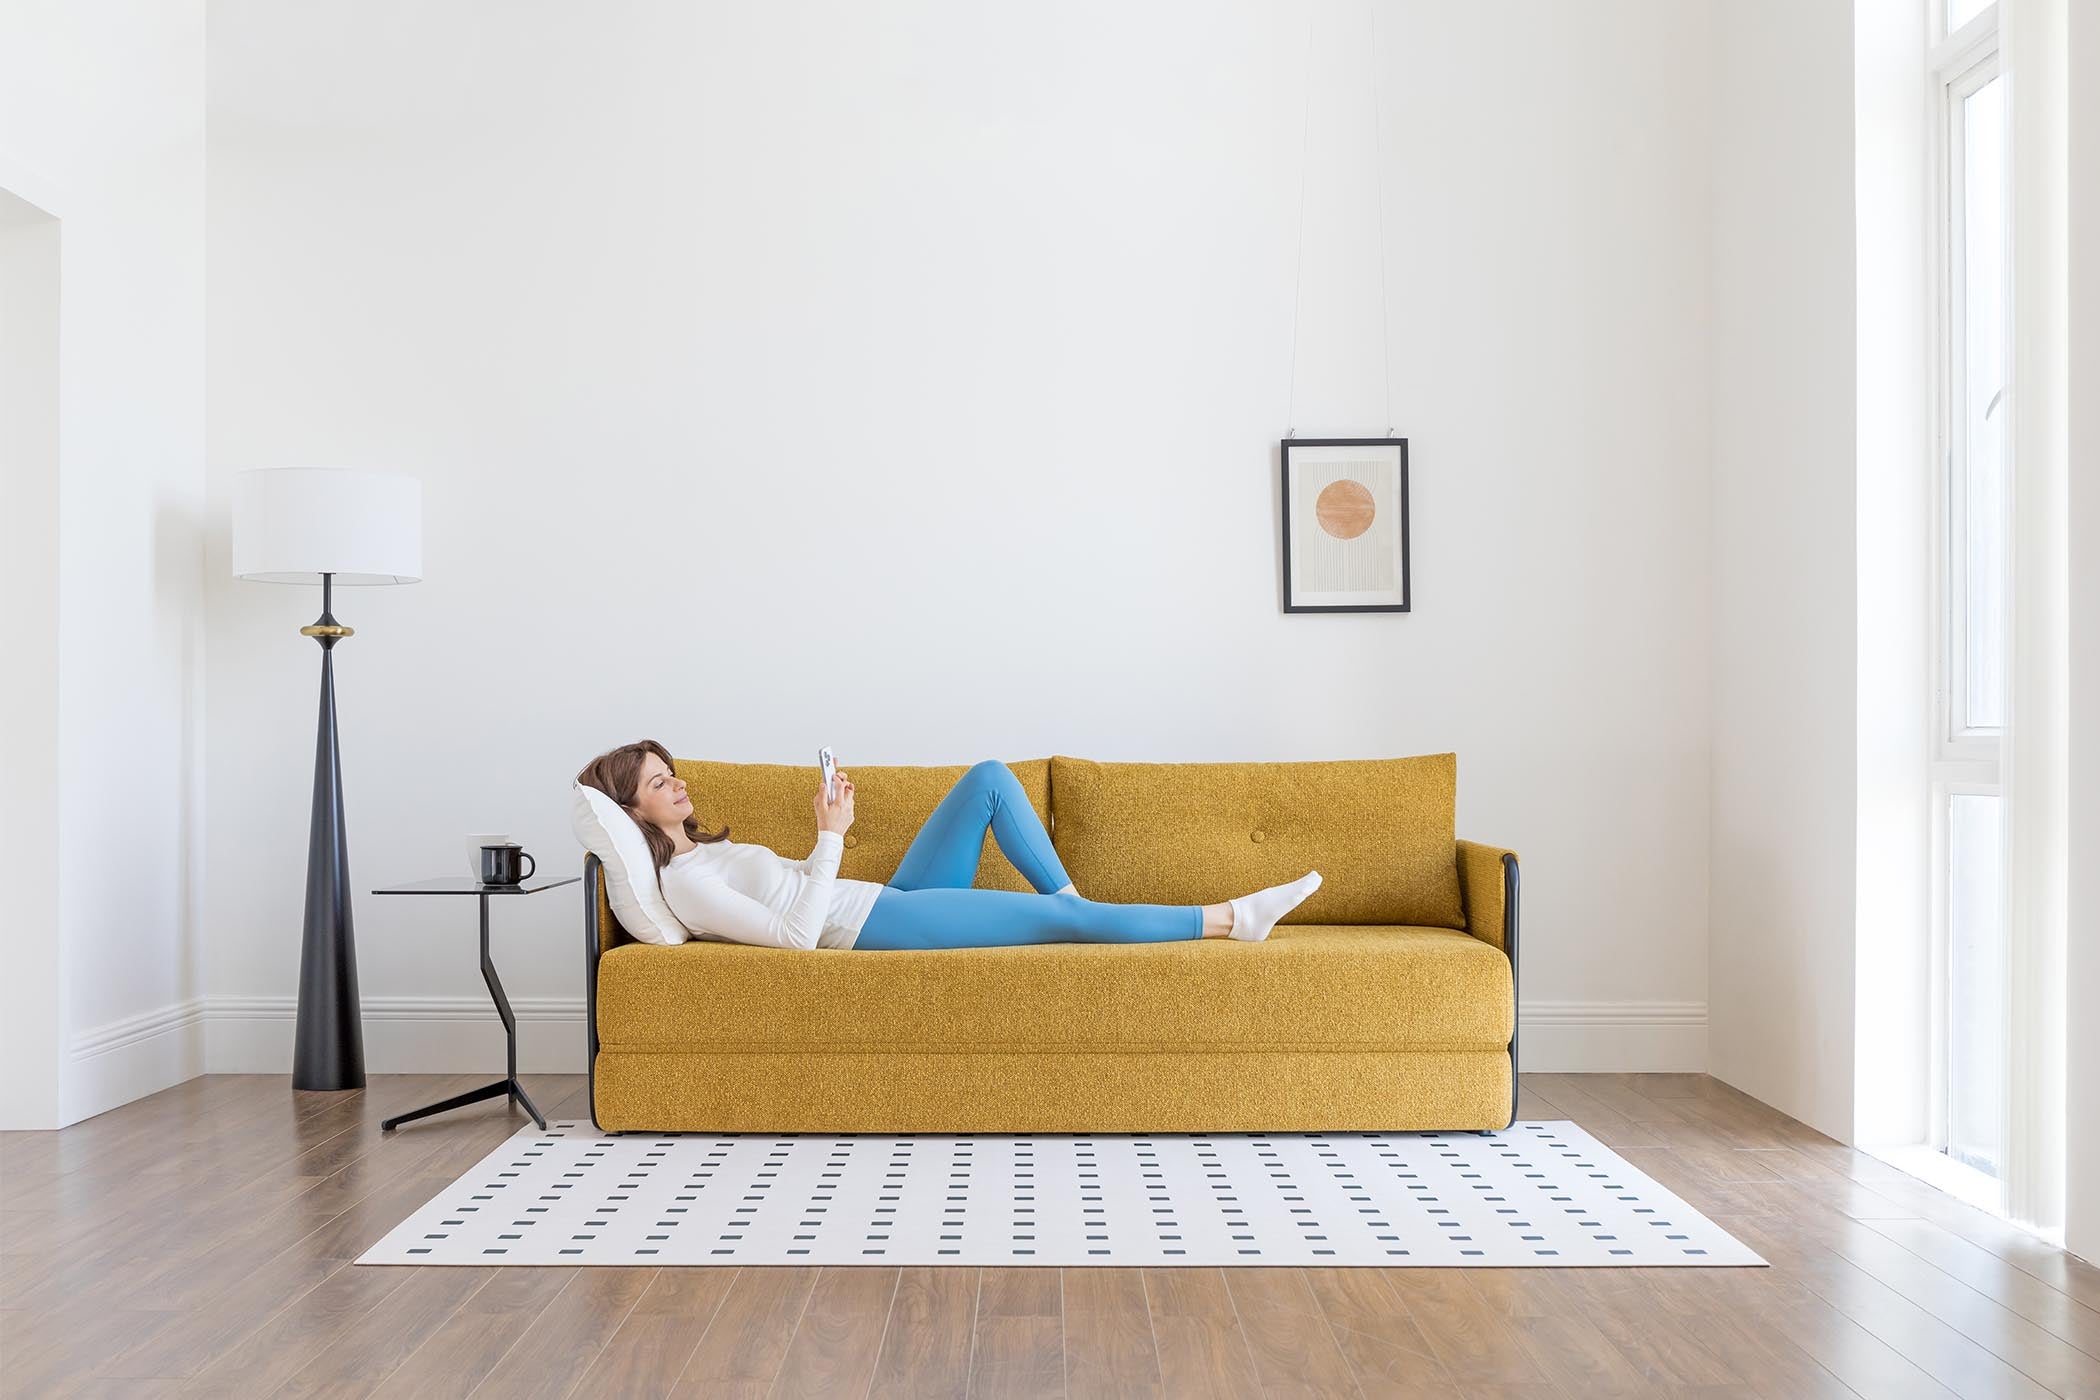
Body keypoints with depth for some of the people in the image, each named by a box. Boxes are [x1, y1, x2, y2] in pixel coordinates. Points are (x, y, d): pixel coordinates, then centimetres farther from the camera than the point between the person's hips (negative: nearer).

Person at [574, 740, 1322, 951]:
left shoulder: (706, 849, 16)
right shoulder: (683, 883, -14)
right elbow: (795, 933, -23)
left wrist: (832, 828, 5)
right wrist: (831, 837, -21)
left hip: (892, 900, 10)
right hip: (881, 927, -10)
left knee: (990, 778, 4)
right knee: (1067, 919, -15)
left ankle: (1073, 901, 3)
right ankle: (1230, 918, -4)